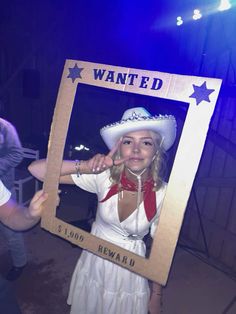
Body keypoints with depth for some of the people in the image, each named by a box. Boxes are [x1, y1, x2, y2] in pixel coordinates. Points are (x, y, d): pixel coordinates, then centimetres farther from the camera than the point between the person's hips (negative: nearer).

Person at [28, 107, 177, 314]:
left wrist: (156, 294, 1)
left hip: (130, 270, -1)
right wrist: (85, 166, -37)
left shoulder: (163, 194, -21)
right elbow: (37, 169, -24)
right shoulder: (103, 177, -21)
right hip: (94, 262, 2)